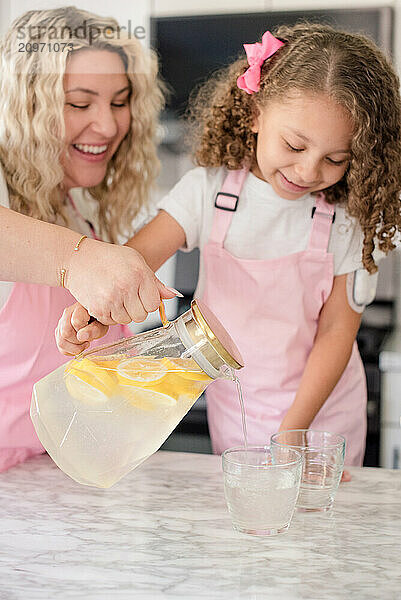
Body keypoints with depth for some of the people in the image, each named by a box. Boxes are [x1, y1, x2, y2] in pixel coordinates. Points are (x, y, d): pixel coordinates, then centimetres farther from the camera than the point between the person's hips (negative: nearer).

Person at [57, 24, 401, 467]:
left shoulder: (349, 217, -14)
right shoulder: (209, 189, -12)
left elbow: (336, 330, -13)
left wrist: (292, 432, -18)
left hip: (322, 408, -1)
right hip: (232, 406, 1)